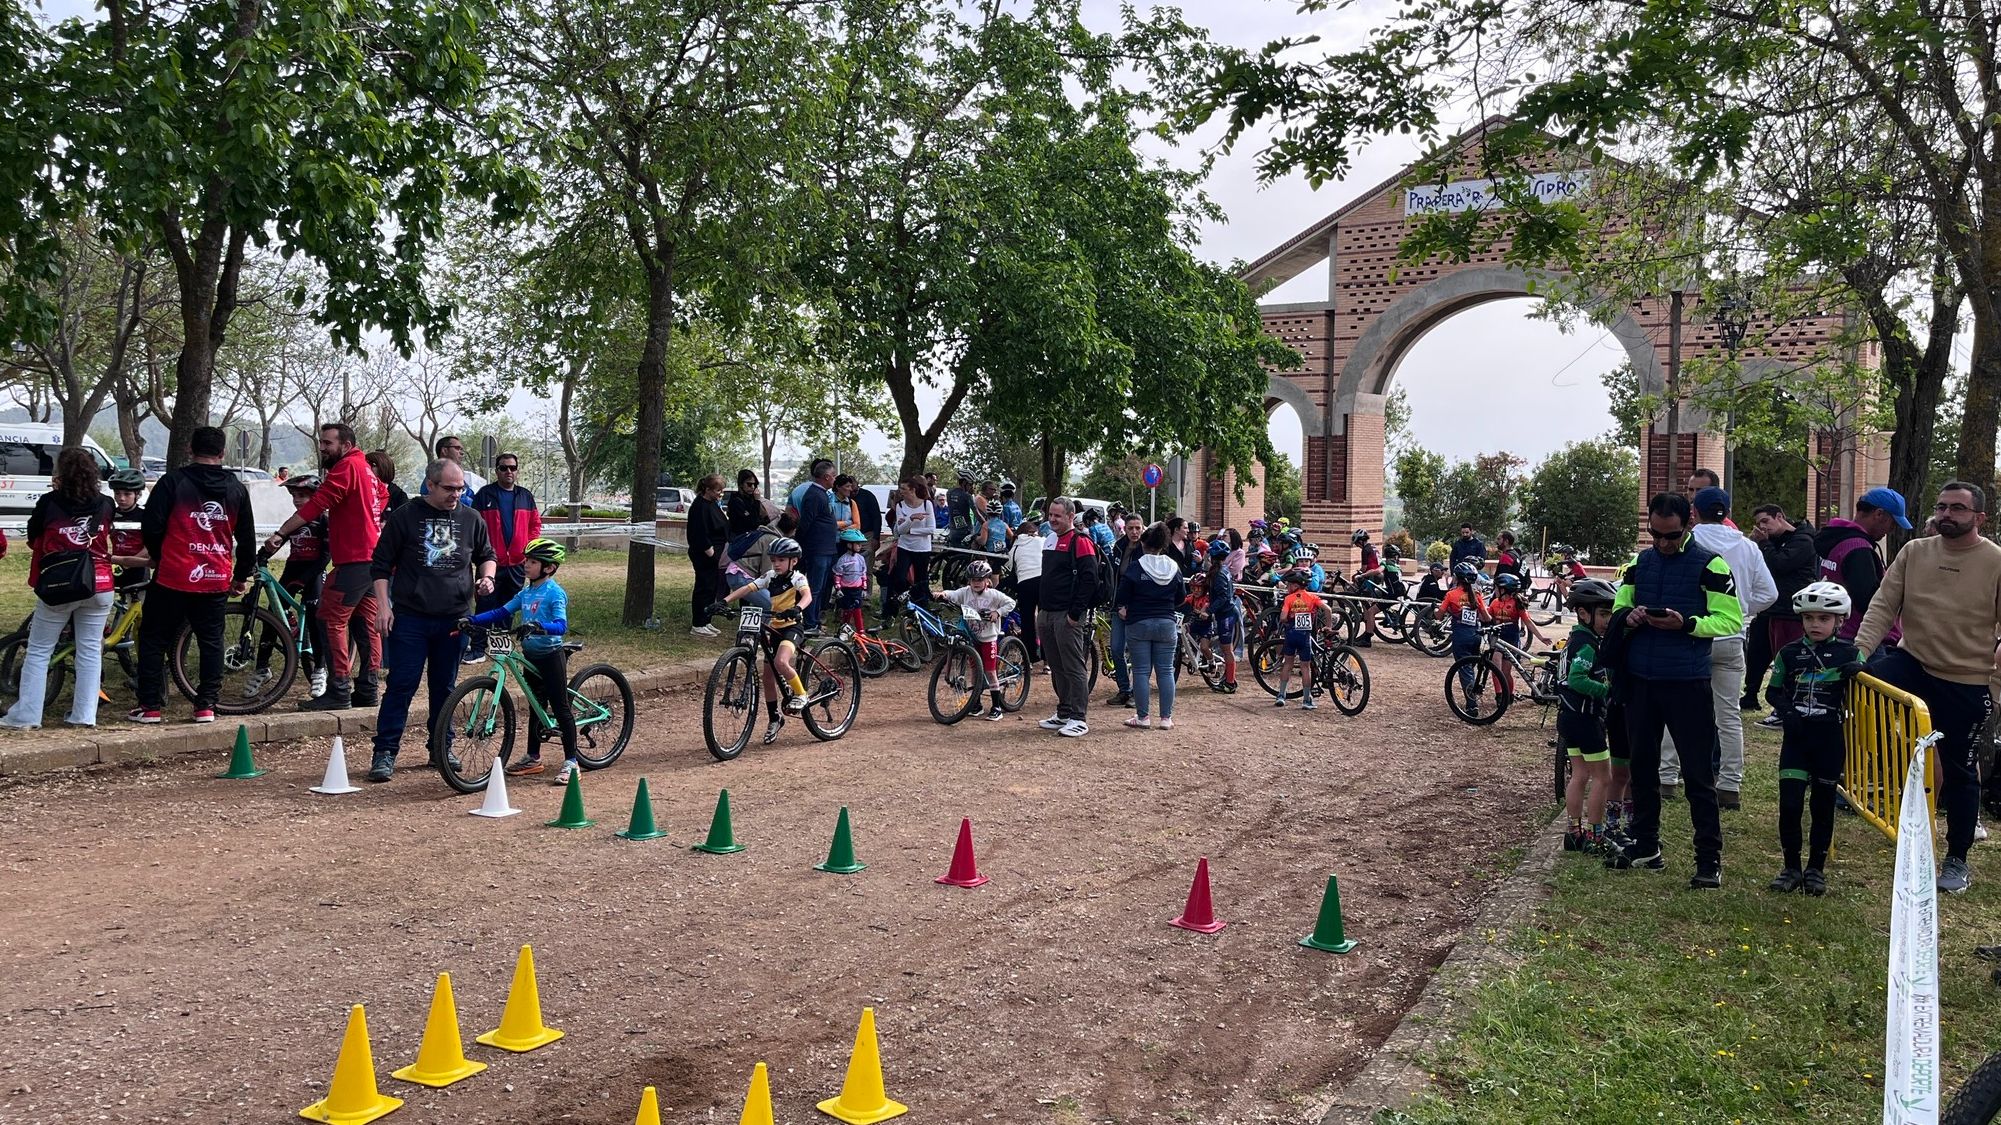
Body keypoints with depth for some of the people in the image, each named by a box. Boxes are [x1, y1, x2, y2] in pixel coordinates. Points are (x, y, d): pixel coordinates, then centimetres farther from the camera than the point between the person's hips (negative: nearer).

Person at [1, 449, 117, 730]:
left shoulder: (49, 502, -8)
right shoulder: (104, 505, 1)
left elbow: (33, 539, 6)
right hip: (99, 586, 3)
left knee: (38, 651, 7)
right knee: (90, 650, 7)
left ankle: (25, 716, 6)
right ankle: (84, 715, 7)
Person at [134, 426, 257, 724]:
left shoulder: (173, 481, -6)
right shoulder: (236, 489, 6)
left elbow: (151, 527, -6)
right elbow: (247, 537, 11)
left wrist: (159, 555, 14)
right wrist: (242, 575, 22)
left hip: (174, 579, -3)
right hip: (216, 582, 3)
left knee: (154, 640, 8)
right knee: (211, 642, 12)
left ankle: (149, 707, 8)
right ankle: (206, 706, 11)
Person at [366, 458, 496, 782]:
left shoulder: (471, 519, 7)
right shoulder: (405, 516, -1)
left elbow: (486, 555, 21)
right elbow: (381, 564, 2)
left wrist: (487, 577, -1)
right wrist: (383, 605, -7)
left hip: (454, 618, 3)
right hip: (410, 618, -3)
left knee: (445, 687, 11)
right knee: (402, 685, -4)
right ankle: (385, 752, 1)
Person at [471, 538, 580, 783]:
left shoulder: (555, 593, -14)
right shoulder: (525, 593, 9)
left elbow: (561, 625, -26)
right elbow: (500, 613, 8)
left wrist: (541, 627, -45)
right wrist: (471, 620, -3)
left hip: (551, 655, -8)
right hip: (531, 656, 8)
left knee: (560, 707, -4)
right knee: (535, 706, 17)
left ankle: (571, 762, -1)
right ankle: (533, 757, 28)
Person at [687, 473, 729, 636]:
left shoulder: (713, 503, 14)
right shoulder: (700, 507, -18)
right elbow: (701, 535, -22)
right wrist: (711, 554, -21)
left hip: (714, 554, 10)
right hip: (704, 555, -10)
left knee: (713, 588, 14)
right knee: (704, 588, -4)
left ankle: (707, 622, 23)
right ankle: (697, 625, 3)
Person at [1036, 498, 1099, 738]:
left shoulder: (1080, 542, -10)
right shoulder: (1049, 540, 18)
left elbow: (1089, 580, -16)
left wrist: (1075, 613, -18)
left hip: (1068, 617, -9)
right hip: (1047, 614, 9)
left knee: (1074, 668, -6)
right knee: (1057, 668, 13)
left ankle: (1078, 718, -3)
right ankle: (1064, 712, 22)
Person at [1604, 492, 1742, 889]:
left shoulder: (1710, 564, -5)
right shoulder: (1641, 562, 11)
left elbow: (1731, 620, -8)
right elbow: (1618, 608, 17)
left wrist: (1686, 624, -23)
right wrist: (1628, 617, -7)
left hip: (1687, 683, -5)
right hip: (1640, 681, 6)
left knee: (1698, 774, -1)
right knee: (1641, 765, 14)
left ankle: (1709, 860, 6)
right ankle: (1646, 848, 26)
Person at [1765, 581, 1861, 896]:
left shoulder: (1849, 654, 0)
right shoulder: (1789, 653, 3)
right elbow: (1773, 691, 9)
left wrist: (1856, 676, -18)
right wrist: (1787, 712, -9)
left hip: (1829, 739, -1)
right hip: (1796, 738, 1)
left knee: (1823, 807, 9)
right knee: (1789, 805, -4)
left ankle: (1816, 869, 20)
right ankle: (1791, 868, 10)